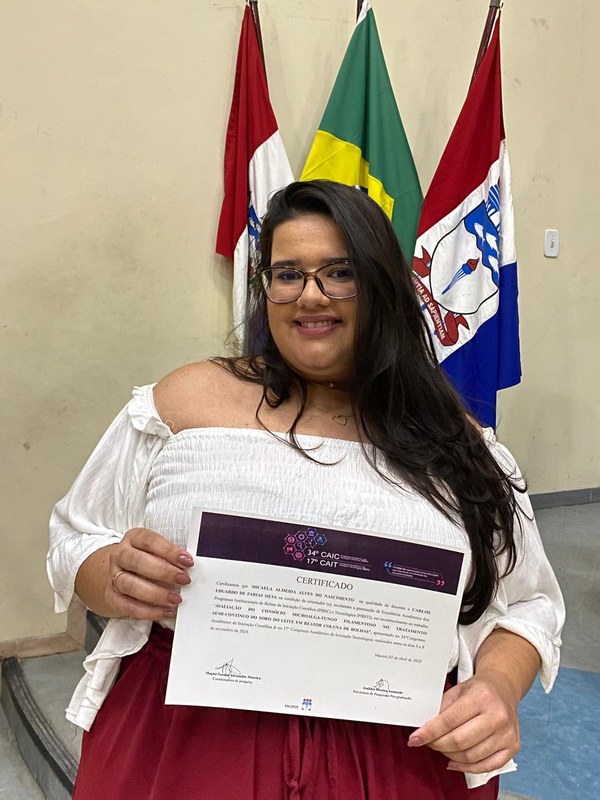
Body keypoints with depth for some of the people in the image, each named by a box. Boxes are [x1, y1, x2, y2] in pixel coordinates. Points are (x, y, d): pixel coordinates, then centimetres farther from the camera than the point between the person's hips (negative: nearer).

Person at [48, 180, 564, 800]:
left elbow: (526, 603, 7)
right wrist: (114, 580, -18)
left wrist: (499, 685, -14)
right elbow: (74, 540, 5)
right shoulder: (187, 401, -3)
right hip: (188, 741, 0)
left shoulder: (452, 439, -2)